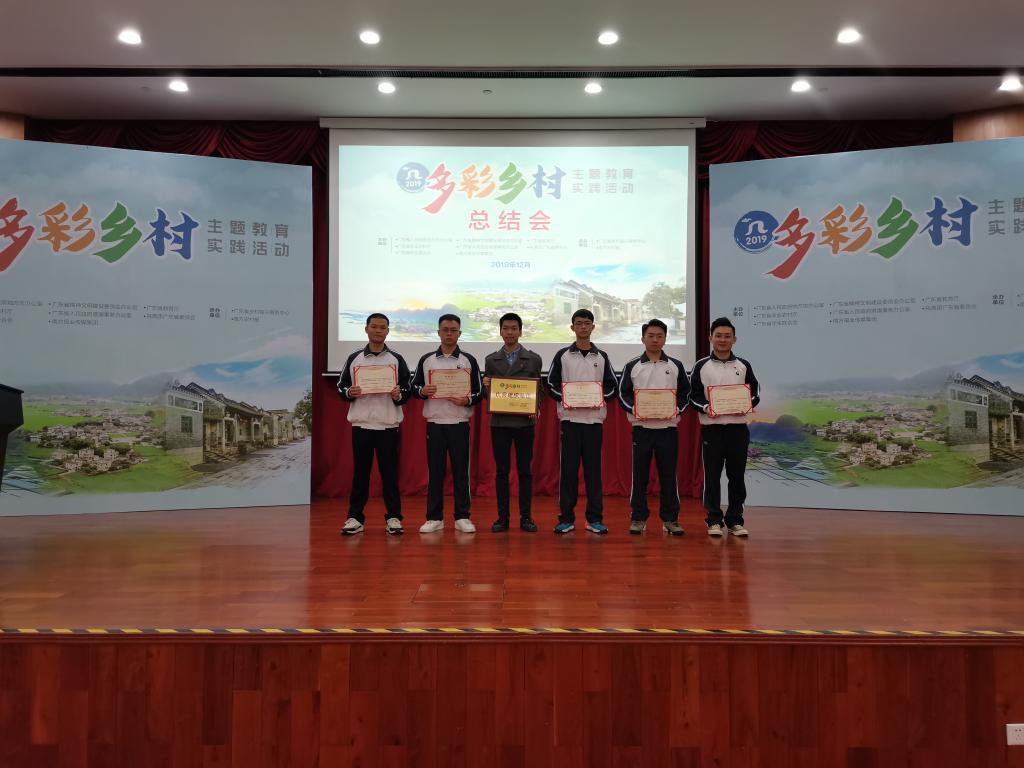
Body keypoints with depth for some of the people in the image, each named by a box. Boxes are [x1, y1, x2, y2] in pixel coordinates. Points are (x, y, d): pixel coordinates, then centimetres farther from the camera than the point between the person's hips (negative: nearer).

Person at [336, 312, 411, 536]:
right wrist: (349, 393, -12)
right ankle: (355, 517, 14)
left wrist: (399, 395, -16)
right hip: (360, 424, 1)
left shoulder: (397, 359, 5)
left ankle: (393, 517, 11)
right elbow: (341, 386, 9)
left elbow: (407, 389, 6)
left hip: (388, 425, -1)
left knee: (390, 472, 3)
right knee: (360, 472, 6)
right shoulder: (354, 358, 7)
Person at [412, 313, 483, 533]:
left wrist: (467, 401, -16)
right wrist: (422, 391, -12)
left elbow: (479, 391, 4)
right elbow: (413, 386, 10)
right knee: (434, 470, 4)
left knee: (461, 470, 2)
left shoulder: (469, 360, 4)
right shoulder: (426, 360, 7)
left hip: (459, 423, -1)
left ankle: (462, 517, 11)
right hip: (434, 423, 1)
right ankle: (434, 517, 12)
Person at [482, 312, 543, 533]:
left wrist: (536, 409, -11)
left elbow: (539, 389, 5)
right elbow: (487, 392, 10)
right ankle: (502, 517, 12)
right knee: (501, 471, 4)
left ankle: (525, 517, 12)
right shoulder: (491, 360, 7)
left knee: (524, 470, 3)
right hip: (499, 422, 1)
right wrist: (486, 386, -12)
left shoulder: (533, 359, 4)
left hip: (524, 422, -1)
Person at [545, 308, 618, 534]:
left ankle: (595, 518, 11)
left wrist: (601, 398, -8)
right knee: (568, 468, 0)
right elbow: (551, 384, 5)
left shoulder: (601, 357, 10)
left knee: (593, 468, 3)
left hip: (594, 418, 1)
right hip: (570, 418, -1)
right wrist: (563, 398, -12)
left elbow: (612, 386, 11)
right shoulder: (562, 355, 6)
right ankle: (566, 517, 8)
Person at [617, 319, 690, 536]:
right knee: (639, 475, 3)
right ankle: (638, 518, 12)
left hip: (668, 427, 1)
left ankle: (670, 519, 12)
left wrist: (677, 409, -8)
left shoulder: (676, 366, 9)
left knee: (668, 474, 3)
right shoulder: (632, 366, 6)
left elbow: (685, 392, 10)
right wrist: (634, 409, -12)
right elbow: (623, 393, 5)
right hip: (641, 427, 0)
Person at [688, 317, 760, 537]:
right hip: (711, 427, -2)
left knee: (737, 475, 6)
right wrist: (705, 408, -15)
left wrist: (748, 405, -9)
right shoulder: (701, 366, 3)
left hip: (738, 426, 2)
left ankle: (735, 520, 16)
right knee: (712, 475, 1)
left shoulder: (743, 366, 8)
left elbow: (755, 392, 11)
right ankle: (714, 520, 11)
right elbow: (693, 395, 3)